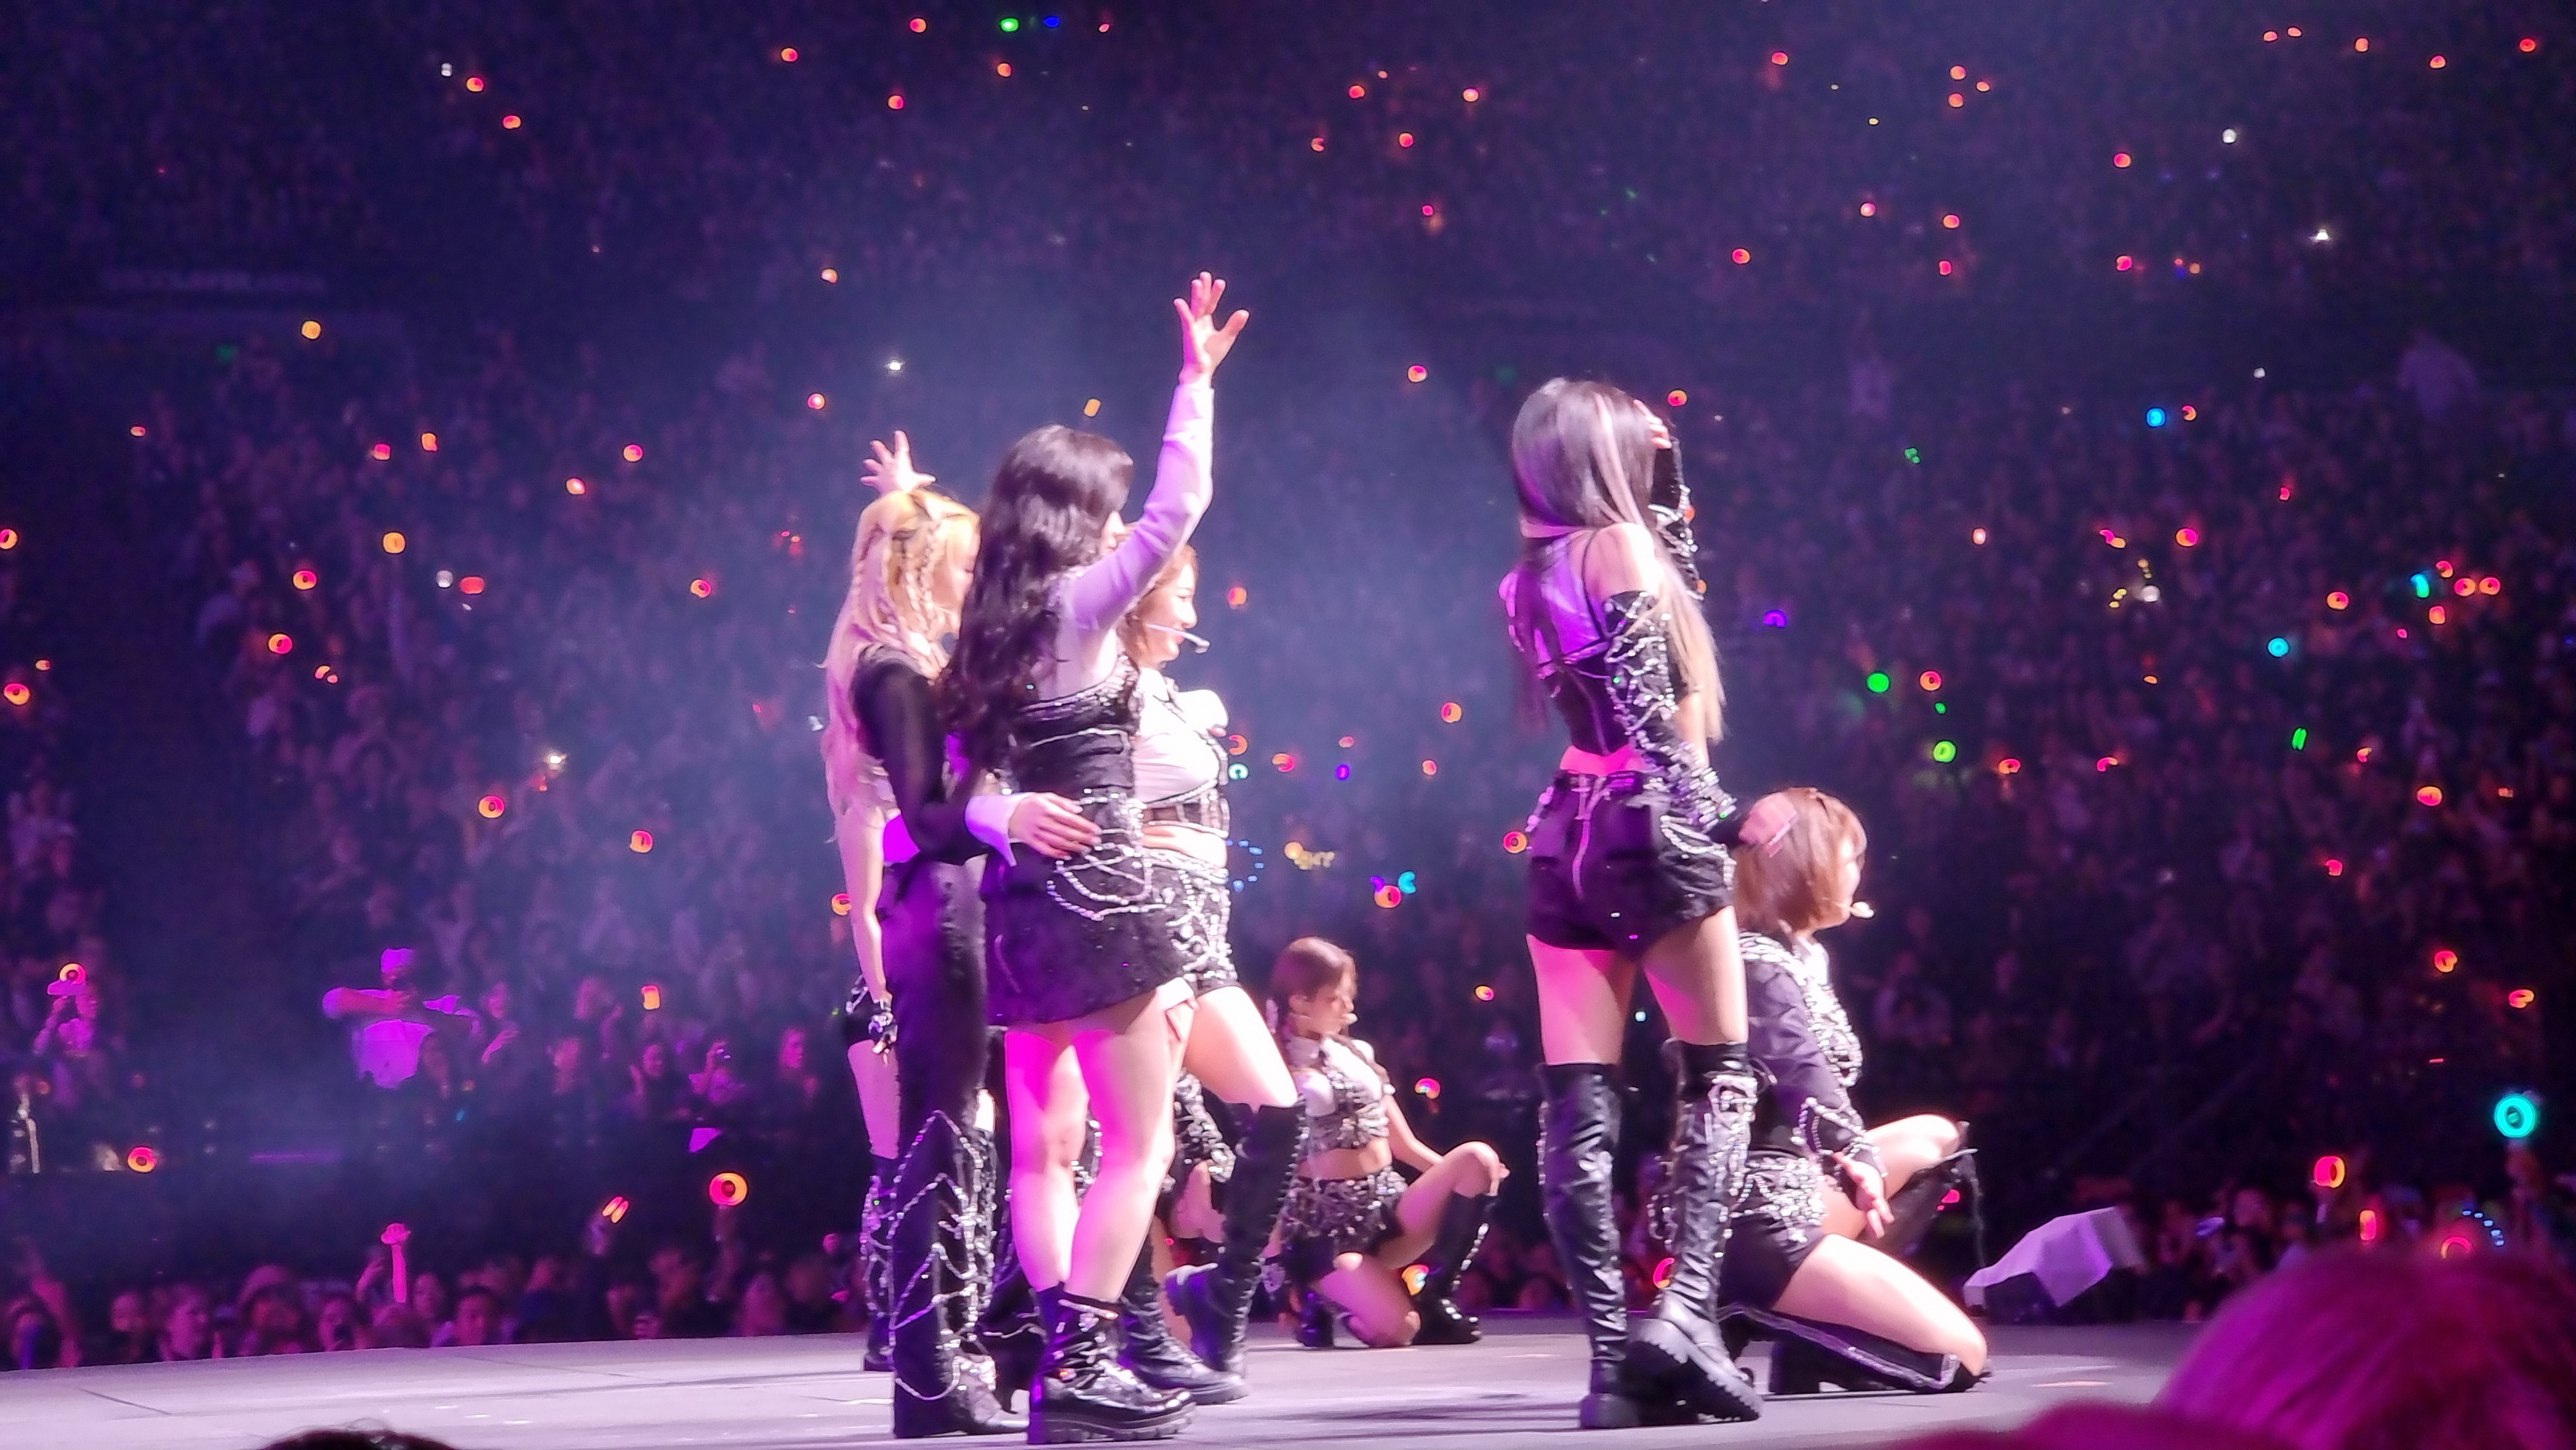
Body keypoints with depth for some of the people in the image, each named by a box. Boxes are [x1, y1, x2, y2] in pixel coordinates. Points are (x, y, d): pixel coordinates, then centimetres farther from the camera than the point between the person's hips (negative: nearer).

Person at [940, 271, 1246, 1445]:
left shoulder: (993, 626, 12)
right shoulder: (1081, 603, -9)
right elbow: (1180, 506, -10)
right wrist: (1197, 380, -4)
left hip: (1020, 900, 8)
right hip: (1097, 893, -8)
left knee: (1044, 1151, 7)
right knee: (1140, 1142, -5)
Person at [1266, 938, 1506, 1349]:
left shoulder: (1358, 1054, 15)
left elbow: (1404, 1143, 16)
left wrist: (1465, 1177, -1)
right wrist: (1276, 1270, -9)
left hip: (1389, 1209, 6)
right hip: (1326, 1226, -6)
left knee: (1478, 1158, -20)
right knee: (1396, 1329, -30)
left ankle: (1436, 1295, -8)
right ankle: (1327, 1294, 4)